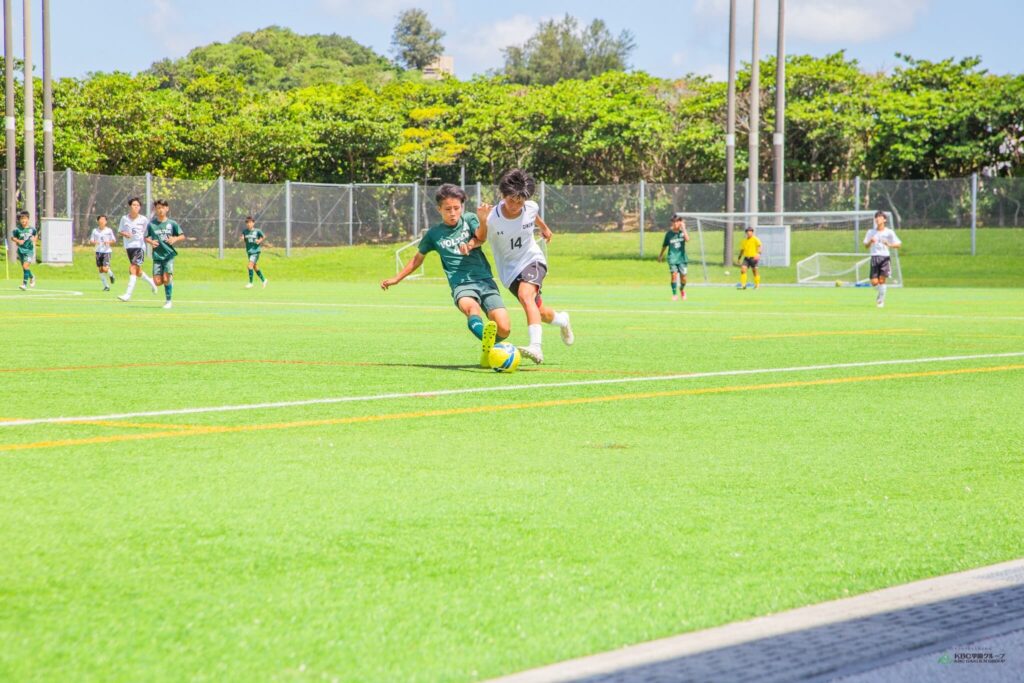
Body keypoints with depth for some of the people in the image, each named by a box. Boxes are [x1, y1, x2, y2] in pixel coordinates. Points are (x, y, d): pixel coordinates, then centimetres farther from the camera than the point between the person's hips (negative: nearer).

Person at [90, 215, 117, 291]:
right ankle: (106, 286, 14)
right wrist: (94, 242, -17)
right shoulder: (95, 231, 4)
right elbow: (91, 241, 5)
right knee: (100, 270, 3)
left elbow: (114, 240, 4)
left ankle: (111, 275, 18)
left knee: (105, 269, -16)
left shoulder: (109, 230, -2)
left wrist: (109, 242, -17)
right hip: (98, 251, 3)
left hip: (107, 251, -3)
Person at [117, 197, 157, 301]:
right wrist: (124, 234, -11)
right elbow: (119, 231, 9)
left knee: (133, 269, -17)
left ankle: (128, 295, -21)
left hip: (140, 246, -4)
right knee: (137, 271, 15)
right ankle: (151, 282, 44)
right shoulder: (124, 218, 2)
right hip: (129, 246, 4)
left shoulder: (143, 220, -4)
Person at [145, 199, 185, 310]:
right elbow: (146, 237, 11)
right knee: (157, 281, -5)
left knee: (166, 279, -13)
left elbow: (182, 236, 6)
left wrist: (175, 239, -14)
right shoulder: (152, 224, 2)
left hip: (169, 255, -2)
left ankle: (168, 301, 4)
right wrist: (150, 242, -10)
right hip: (157, 256, 2)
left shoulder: (172, 224, 0)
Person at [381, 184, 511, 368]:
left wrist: (484, 219, -33)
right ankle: (484, 335, -71)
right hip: (461, 285, -1)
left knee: (504, 329, -17)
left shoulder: (469, 220, 10)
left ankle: (487, 352, 13)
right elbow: (418, 258, 29)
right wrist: (396, 279, 34)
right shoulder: (434, 233, 13)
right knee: (471, 307, -39)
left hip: (485, 280, 1)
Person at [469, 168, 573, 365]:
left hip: (533, 260, -1)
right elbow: (480, 238, -7)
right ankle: (562, 320, 47)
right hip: (510, 270, 1)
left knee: (525, 295, -31)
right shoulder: (492, 218, -22)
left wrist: (544, 228, 33)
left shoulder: (531, 208, -12)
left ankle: (536, 347, -42)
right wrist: (470, 244, -31)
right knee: (539, 312, 9)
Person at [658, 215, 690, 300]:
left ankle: (682, 289, 31)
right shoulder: (669, 233, 2)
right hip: (672, 258, 0)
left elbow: (687, 239, -22)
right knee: (674, 275, -12)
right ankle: (674, 294, -3)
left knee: (683, 276, 0)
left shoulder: (682, 232, 0)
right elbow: (664, 245, 14)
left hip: (682, 258, 0)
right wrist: (661, 255, 22)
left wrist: (683, 228, -18)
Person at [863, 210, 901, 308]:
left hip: (885, 257, -2)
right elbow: (866, 246, 12)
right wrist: (870, 242, -9)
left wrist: (889, 245, -18)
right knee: (874, 282, -6)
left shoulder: (889, 232, 3)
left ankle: (881, 300, 3)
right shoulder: (871, 232, 10)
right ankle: (881, 293, 27)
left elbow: (899, 244, 1)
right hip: (874, 257, 2)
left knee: (882, 280, -14)